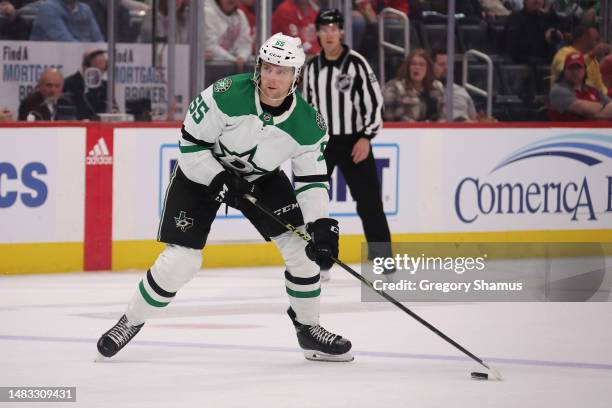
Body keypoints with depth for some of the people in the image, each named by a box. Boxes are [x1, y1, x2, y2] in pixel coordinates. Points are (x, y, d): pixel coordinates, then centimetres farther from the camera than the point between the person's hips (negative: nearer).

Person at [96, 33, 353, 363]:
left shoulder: (309, 125, -20)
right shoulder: (227, 94, -30)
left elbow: (312, 180, -12)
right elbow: (191, 141, -20)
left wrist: (322, 225, -24)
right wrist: (220, 181, -28)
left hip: (261, 178, 3)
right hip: (203, 171, -3)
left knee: (304, 247, -9)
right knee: (180, 261, -11)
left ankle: (308, 329, 10)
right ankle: (131, 322, 11)